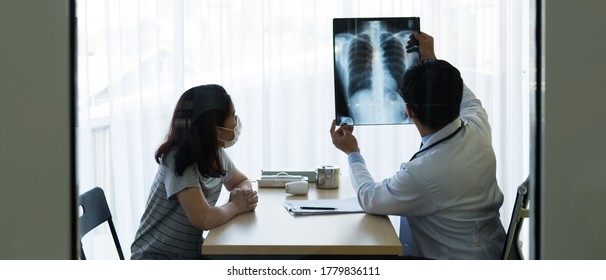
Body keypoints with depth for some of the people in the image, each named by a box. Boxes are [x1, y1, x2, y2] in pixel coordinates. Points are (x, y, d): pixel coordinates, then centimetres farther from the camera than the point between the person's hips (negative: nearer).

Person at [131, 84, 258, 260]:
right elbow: (205, 219, -31)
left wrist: (244, 193, -5)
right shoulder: (179, 160, -23)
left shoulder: (217, 153, -1)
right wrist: (236, 206, -12)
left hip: (191, 255, 8)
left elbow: (241, 181, 18)